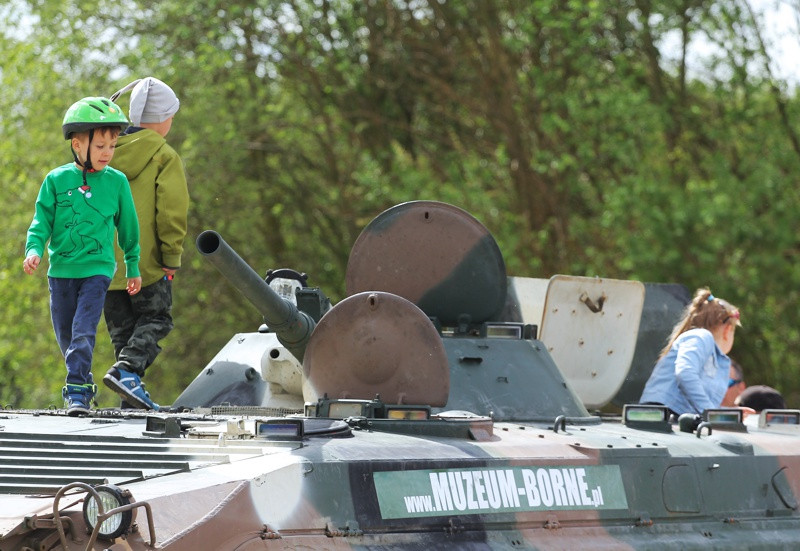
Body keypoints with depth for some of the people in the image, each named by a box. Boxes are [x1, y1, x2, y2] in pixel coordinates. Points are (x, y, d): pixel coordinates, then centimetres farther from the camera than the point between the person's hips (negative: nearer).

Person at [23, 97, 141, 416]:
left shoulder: (116, 182, 0)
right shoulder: (56, 181, -1)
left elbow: (128, 228, 10)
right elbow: (41, 222, 1)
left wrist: (132, 267, 16)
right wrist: (34, 250, -17)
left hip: (97, 270, -2)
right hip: (61, 270, 2)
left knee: (83, 332, -16)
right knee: (66, 336, 11)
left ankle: (77, 391, -16)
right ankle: (83, 384, 28)